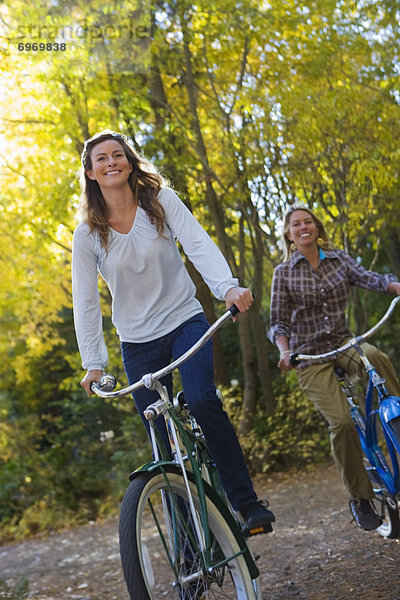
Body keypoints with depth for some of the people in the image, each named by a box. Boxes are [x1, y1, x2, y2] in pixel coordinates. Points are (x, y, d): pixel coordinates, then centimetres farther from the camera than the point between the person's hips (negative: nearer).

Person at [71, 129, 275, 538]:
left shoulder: (160, 200, -4)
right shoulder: (87, 234, -3)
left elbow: (198, 244, -18)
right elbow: (86, 301, -1)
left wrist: (227, 286, -35)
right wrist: (93, 362, -8)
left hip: (184, 321, -1)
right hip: (138, 342, 2)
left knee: (202, 401, -25)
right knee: (163, 439, 1)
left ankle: (247, 503, -15)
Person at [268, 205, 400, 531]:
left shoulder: (338, 259, 6)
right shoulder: (284, 273, 1)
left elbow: (368, 278, -12)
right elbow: (279, 322, -1)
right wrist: (284, 351, -22)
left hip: (343, 342, 2)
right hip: (310, 355, -2)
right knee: (342, 421, -18)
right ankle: (360, 498, -2)